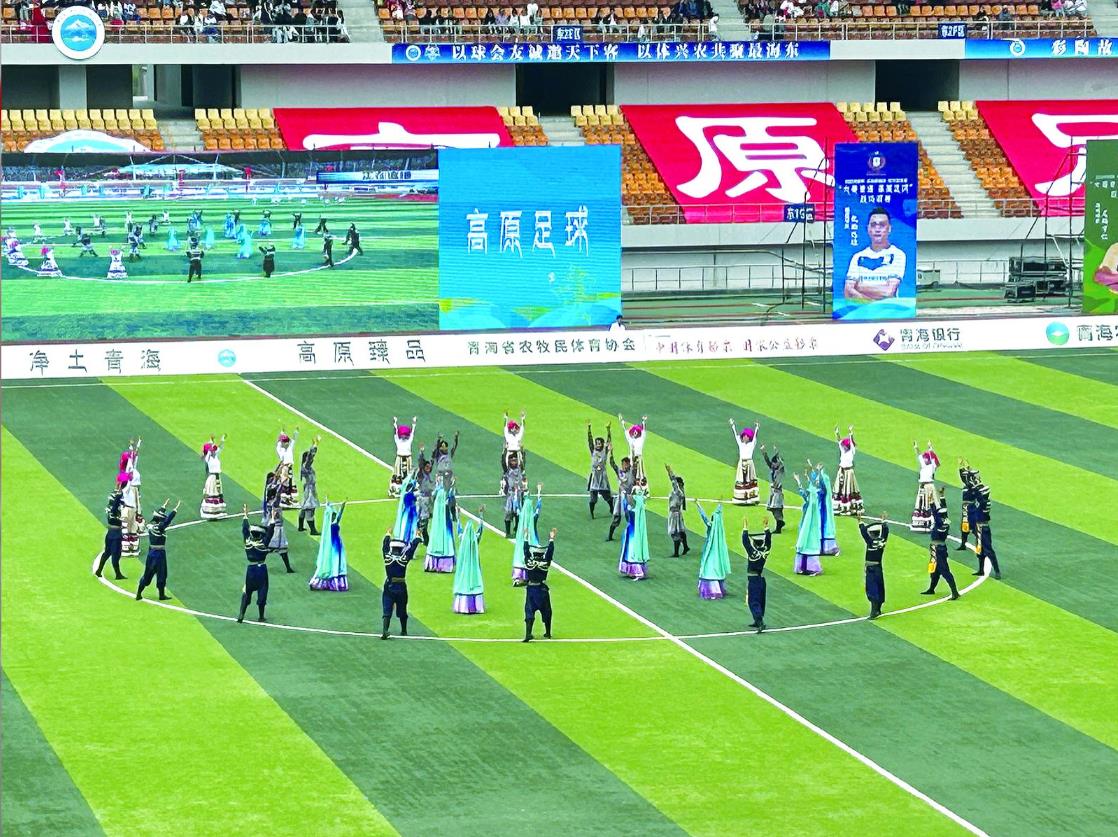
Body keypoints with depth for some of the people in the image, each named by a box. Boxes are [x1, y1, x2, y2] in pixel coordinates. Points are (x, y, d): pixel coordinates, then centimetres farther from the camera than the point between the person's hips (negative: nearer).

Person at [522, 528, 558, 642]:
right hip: (542, 590, 0)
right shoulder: (545, 563, -9)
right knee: (546, 612, 15)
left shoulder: (529, 562, -8)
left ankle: (528, 634, -17)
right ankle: (547, 633, 26)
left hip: (530, 589, 0)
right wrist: (551, 539, 3)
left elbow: (526, 551, 4)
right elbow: (550, 551, -4)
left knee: (529, 612, -1)